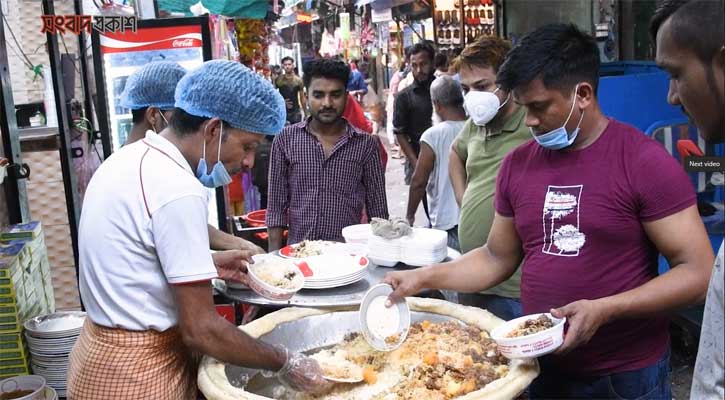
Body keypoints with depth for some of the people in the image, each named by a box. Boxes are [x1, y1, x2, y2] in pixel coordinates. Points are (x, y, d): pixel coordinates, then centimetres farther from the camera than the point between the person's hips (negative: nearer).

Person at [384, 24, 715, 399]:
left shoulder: (644, 161, -14)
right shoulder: (517, 163, 1)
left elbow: (699, 273, -14)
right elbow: (497, 258, 10)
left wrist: (603, 310, -24)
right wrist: (424, 277, -2)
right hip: (542, 367, 5)